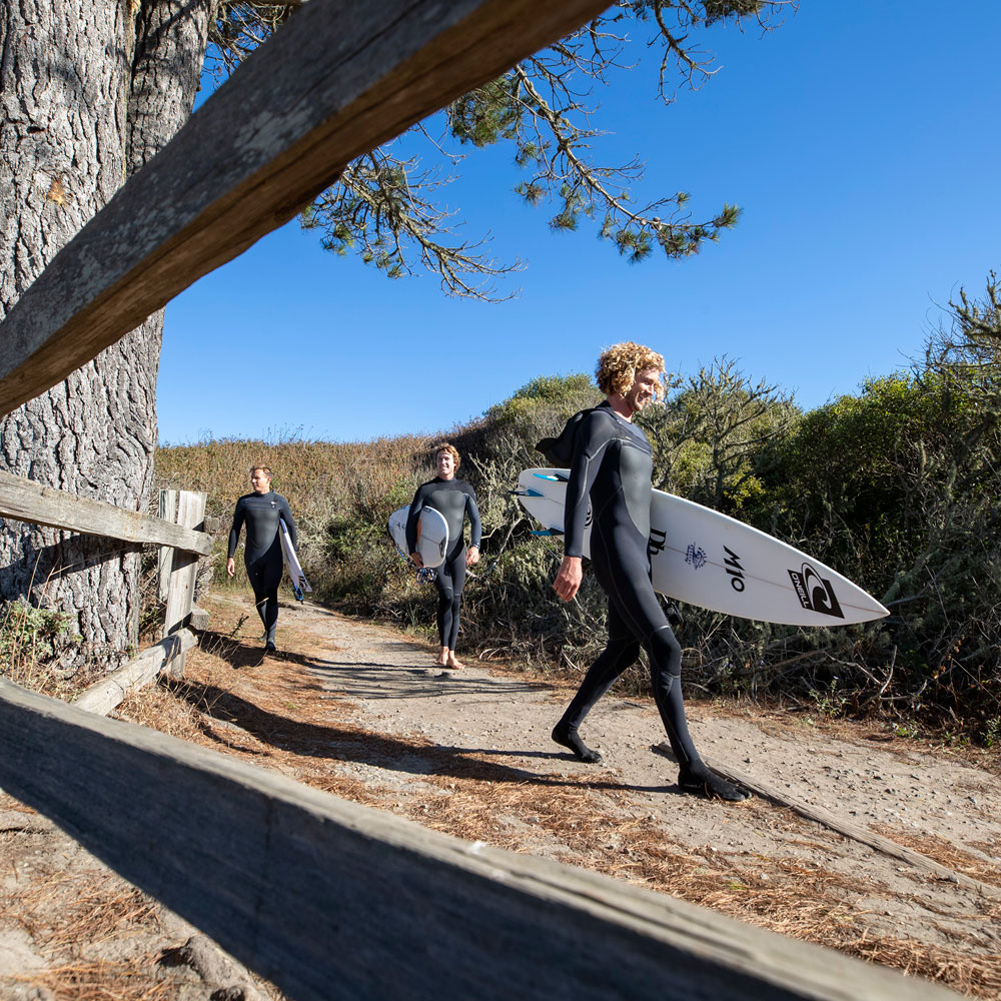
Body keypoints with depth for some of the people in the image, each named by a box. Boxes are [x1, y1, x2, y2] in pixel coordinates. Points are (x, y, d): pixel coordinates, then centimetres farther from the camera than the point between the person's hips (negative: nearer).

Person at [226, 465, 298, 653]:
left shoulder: (280, 501, 0)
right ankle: (267, 628, 35)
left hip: (273, 557, -2)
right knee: (259, 596, 13)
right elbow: (235, 530, 6)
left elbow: (291, 527, 7)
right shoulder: (244, 501, 4)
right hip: (252, 558, 2)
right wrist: (230, 557, 1)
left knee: (271, 595, -11)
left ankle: (270, 640, -13)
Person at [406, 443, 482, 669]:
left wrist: (475, 546, -12)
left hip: (457, 551, 3)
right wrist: (412, 551, -6)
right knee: (446, 595, -19)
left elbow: (475, 520, 5)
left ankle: (451, 655, 9)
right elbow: (411, 521, 4)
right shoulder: (426, 490, 5)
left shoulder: (465, 489, 11)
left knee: (455, 600, 2)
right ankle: (444, 650, -9)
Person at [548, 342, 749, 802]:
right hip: (615, 550, -10)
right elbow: (578, 491, -16)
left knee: (623, 649, 14)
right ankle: (690, 767, -8)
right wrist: (571, 557, -24)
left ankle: (568, 726, 28)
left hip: (636, 551, 10)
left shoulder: (633, 432, 21)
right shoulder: (598, 423, -6)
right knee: (665, 647, -14)